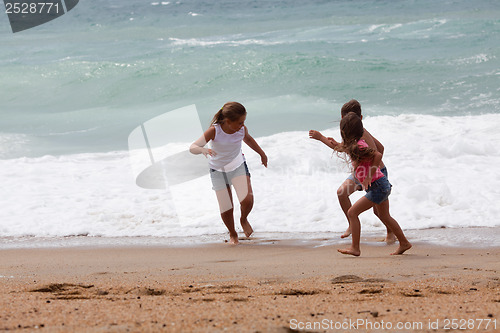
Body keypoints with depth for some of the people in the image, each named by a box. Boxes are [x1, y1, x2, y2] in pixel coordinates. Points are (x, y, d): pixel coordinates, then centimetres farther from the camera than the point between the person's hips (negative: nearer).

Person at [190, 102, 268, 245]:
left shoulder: (242, 129, -15)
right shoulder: (214, 131, -26)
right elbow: (193, 147, -29)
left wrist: (262, 153, 23)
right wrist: (203, 150, -52)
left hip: (238, 167, 2)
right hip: (218, 171, -2)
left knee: (247, 199, -22)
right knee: (226, 210, -2)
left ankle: (244, 219, 13)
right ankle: (233, 234, 29)